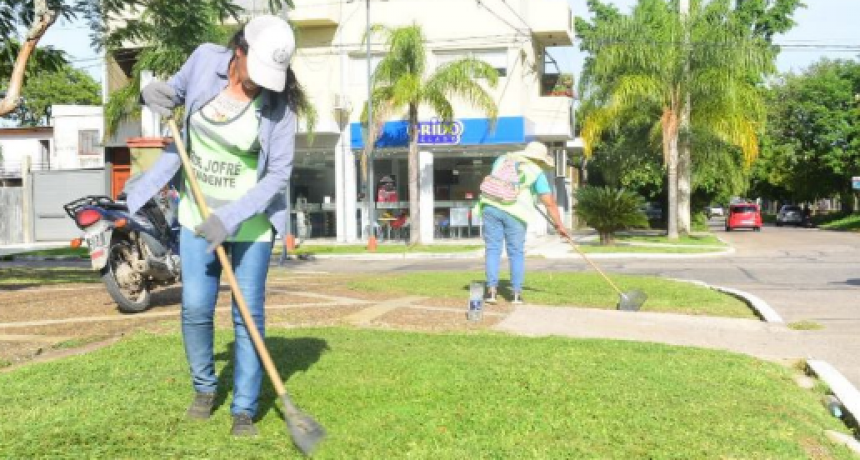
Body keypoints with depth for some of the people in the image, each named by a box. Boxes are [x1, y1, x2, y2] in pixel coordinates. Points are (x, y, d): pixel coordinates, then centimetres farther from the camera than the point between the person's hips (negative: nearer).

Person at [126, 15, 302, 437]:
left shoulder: (277, 103, -19)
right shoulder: (206, 59, -11)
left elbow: (278, 174, -16)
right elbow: (176, 90, 10)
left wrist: (231, 217, -25)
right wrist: (156, 93, -14)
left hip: (251, 217, -3)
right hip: (198, 211, 3)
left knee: (248, 313, -1)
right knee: (196, 308, 4)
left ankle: (244, 409, 11)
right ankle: (204, 388, 29)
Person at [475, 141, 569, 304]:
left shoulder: (503, 159, 18)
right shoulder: (537, 173, 7)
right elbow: (550, 202, 5)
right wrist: (559, 225, 11)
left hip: (491, 205, 3)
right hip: (515, 212, -3)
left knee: (492, 248, 5)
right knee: (517, 252, 8)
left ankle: (492, 289, 0)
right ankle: (517, 293, 8)